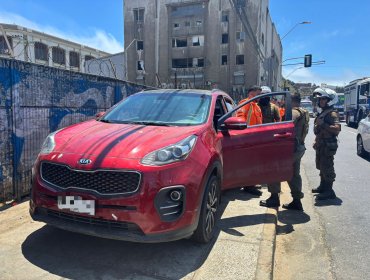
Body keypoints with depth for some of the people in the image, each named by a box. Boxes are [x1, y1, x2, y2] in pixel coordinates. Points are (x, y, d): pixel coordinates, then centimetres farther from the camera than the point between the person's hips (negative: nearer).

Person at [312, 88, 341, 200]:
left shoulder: (332, 113, -16)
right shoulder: (322, 113, 15)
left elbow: (337, 129, -28)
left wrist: (323, 124, -28)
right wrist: (316, 141, 21)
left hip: (328, 145, -10)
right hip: (321, 145, 10)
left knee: (327, 168, -6)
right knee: (321, 166, 19)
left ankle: (329, 191, 2)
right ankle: (323, 186, 33)